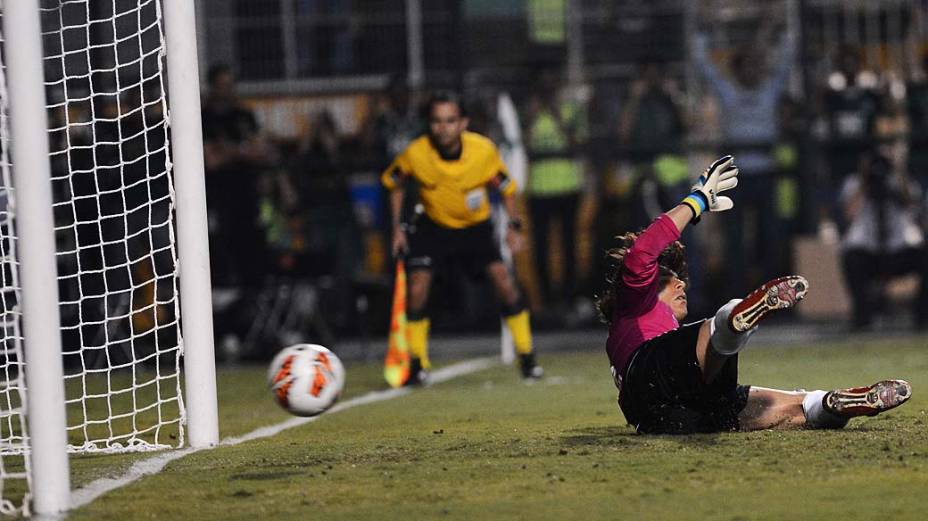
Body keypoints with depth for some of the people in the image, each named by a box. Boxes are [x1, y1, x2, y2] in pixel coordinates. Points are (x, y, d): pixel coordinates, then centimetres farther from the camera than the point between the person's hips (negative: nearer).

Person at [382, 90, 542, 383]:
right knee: (417, 286, -16)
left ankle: (527, 357, 1)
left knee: (504, 281, -14)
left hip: (475, 226, 0)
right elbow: (393, 183, -1)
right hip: (433, 227, 0)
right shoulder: (416, 153, -23)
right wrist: (397, 226, -4)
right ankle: (417, 363, 1)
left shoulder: (484, 150, -22)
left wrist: (514, 226, -12)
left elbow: (506, 187, -4)